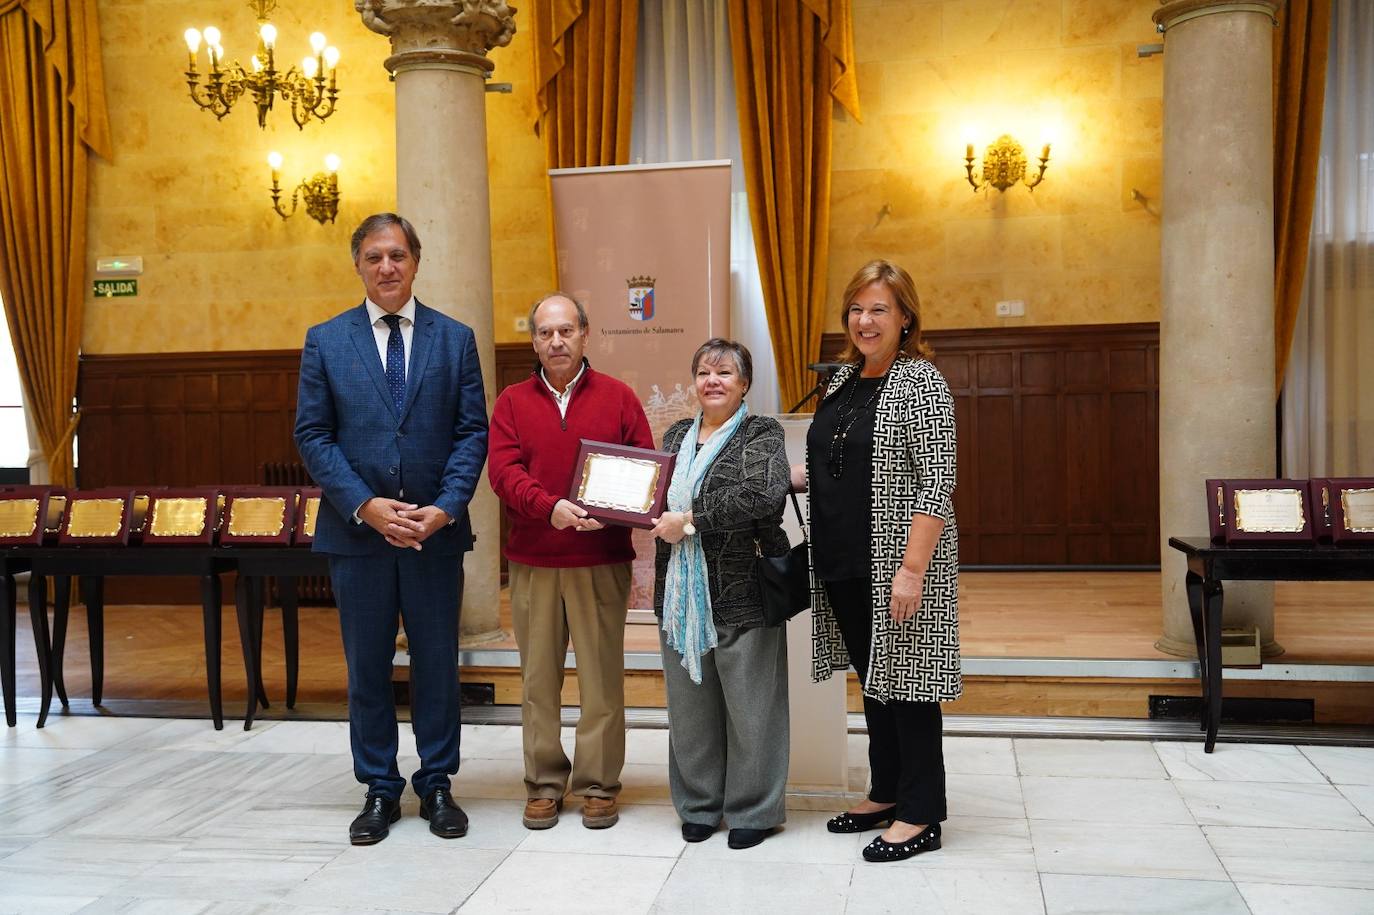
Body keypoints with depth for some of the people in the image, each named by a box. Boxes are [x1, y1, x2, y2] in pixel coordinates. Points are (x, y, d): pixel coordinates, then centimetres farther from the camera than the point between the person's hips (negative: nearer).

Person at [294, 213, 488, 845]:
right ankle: (379, 789, 22)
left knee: (437, 663, 8)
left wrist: (445, 508, -13)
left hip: (436, 531, 0)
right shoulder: (324, 341, 4)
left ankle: (437, 785, 22)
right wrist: (365, 505, -13)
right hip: (356, 530, 0)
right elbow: (312, 436, -1)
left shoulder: (454, 338, 5)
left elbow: (473, 431, 0)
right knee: (366, 667, 9)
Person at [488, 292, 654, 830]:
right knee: (538, 675, 7)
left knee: (602, 674, 2)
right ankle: (544, 783, 18)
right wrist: (550, 507, -20)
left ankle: (598, 784, 13)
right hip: (532, 561, 1)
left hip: (601, 559, -1)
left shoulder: (617, 397, 6)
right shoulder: (512, 402, 8)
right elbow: (503, 470, -4)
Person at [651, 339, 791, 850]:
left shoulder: (761, 435, -3)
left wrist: (690, 520, -20)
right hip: (681, 594, 5)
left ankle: (753, 810, 18)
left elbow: (765, 496, -21)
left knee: (749, 706, 4)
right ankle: (699, 804, 26)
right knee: (690, 703, 12)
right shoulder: (677, 435, 15)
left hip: (741, 593, -5)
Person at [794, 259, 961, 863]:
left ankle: (920, 816, 13)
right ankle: (886, 793, 31)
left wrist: (912, 568, -22)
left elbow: (935, 483, -17)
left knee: (906, 679, 1)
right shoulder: (843, 379, 12)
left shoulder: (920, 382, -11)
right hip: (842, 564, 8)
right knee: (872, 675, 16)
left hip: (897, 563, -7)